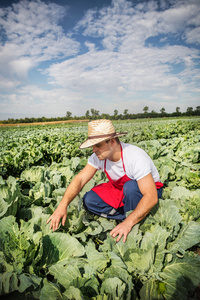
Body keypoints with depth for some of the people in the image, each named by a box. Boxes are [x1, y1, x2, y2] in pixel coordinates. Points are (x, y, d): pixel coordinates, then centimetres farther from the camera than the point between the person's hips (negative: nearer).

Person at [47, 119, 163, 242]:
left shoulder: (135, 157, -34)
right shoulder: (99, 157, -16)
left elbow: (151, 197, -37)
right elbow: (80, 179, -18)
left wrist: (128, 223, -42)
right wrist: (62, 205, -32)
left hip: (147, 191, -4)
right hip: (119, 189, 5)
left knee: (130, 186, -38)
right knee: (89, 200, -16)